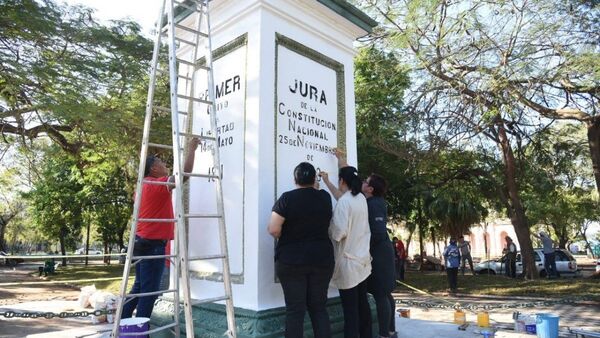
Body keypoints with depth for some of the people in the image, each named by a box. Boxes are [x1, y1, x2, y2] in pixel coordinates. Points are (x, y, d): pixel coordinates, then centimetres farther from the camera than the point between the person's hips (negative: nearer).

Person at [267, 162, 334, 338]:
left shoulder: (287, 198, -9)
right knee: (319, 308, 13)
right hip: (322, 260, 3)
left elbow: (273, 230, -14)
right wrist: (315, 188, 33)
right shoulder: (325, 197, 2)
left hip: (291, 261, -3)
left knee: (295, 310, 4)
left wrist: (287, 237, 5)